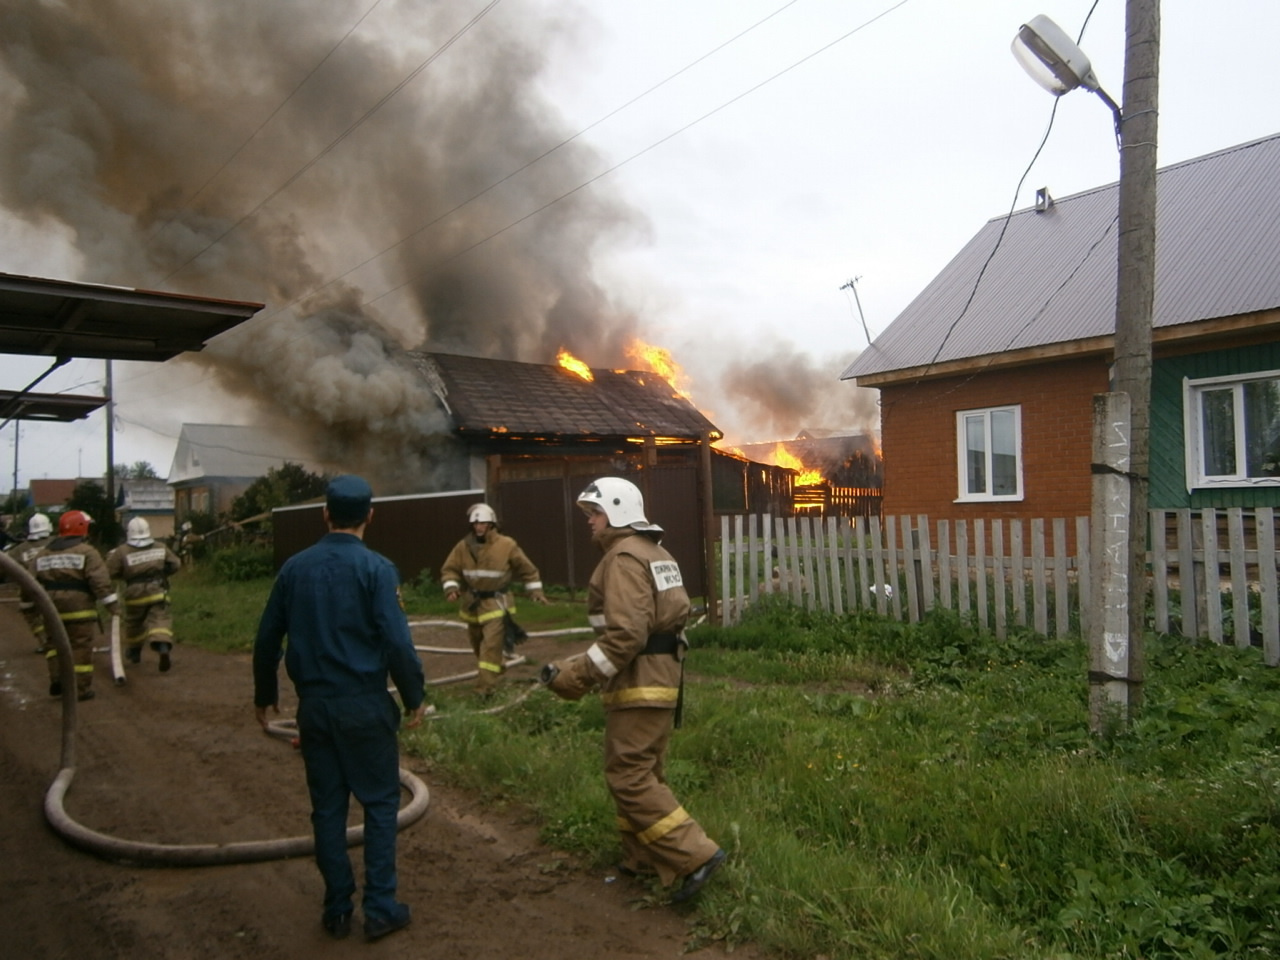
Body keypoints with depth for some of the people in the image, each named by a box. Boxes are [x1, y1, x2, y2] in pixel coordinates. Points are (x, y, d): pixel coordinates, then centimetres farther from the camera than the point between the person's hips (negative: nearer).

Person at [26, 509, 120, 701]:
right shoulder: (86, 552, -7)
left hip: (52, 609, 6)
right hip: (79, 608, -5)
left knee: (55, 644, 21)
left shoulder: (43, 554, 13)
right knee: (81, 648, 0)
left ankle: (57, 681, 14)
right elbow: (100, 582, -14)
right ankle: (81, 689, 3)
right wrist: (112, 604, -11)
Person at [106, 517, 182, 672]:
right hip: (157, 592, 0)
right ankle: (164, 646, -34)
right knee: (160, 620, -8)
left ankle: (134, 652, 37)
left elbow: (110, 572, -2)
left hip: (134, 594, 0)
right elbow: (175, 564, 9)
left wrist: (111, 556, 15)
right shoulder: (161, 548, 3)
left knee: (133, 623, 21)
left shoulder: (122, 552, -5)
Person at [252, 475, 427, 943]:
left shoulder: (295, 567, 2)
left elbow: (267, 637, 8)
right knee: (380, 803, 9)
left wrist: (265, 693, 22)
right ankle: (380, 908, 14)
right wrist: (415, 696, -4)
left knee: (327, 807, 14)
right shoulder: (376, 568, -13)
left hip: (314, 706, 4)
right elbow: (397, 641, -17)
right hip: (364, 706, -4)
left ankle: (337, 910, 23)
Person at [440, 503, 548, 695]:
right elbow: (450, 569, 2)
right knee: (479, 645, 19)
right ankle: (494, 670, 44)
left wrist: (535, 591, 1)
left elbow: (526, 569, 1)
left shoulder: (507, 545, -10)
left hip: (496, 604, -4)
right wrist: (451, 588, -16)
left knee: (491, 645, -14)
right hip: (472, 603, 5)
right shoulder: (463, 546, -3)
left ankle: (486, 687, -13)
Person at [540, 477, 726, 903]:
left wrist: (578, 675, -21)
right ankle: (642, 859, 28)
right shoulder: (654, 552, 17)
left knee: (630, 777, -6)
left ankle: (695, 855, -6)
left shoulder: (623, 558, -15)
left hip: (638, 683, -11)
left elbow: (625, 634, -25)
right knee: (641, 771, 18)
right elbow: (675, 613, 19)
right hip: (662, 675, 11)